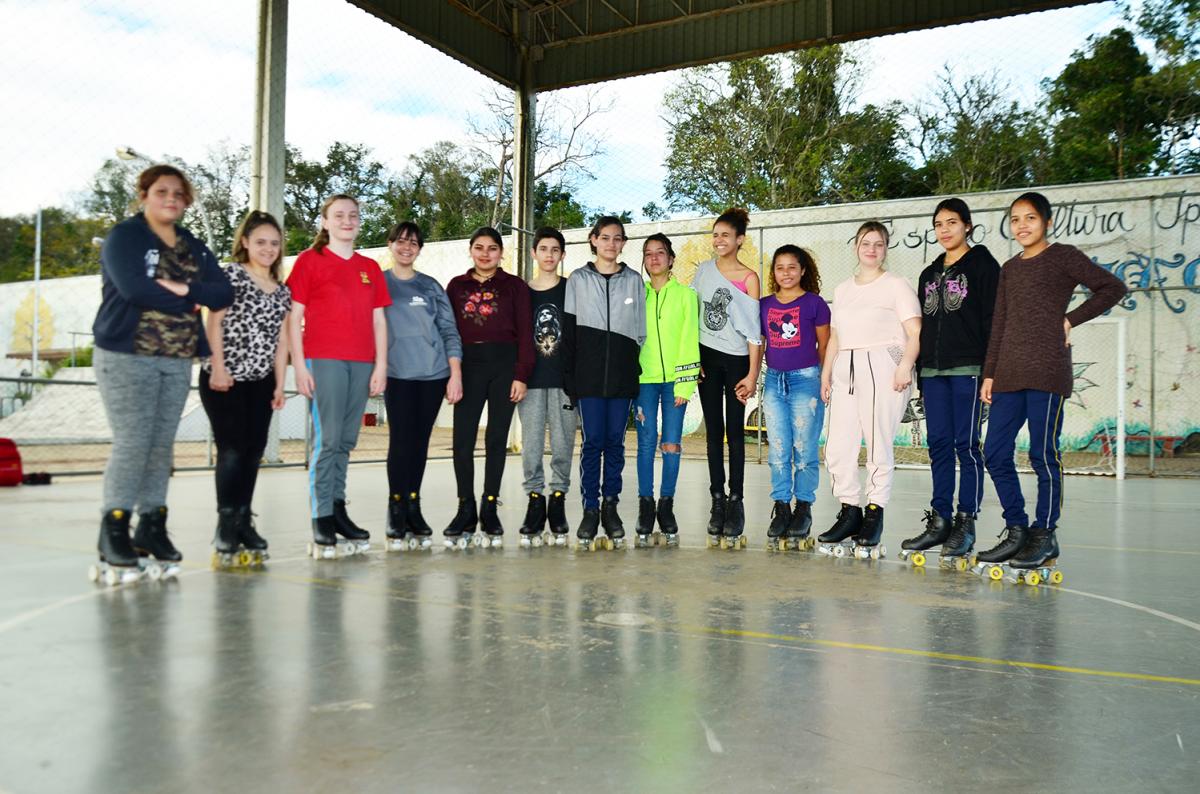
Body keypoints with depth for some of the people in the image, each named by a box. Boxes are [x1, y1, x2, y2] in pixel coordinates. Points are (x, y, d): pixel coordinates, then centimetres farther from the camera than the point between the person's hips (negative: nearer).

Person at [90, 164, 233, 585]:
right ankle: (113, 535, -3)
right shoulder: (124, 236, 1)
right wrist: (192, 299, -7)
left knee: (162, 446, 4)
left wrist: (184, 288, -13)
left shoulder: (194, 248, 18)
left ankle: (152, 529, 10)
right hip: (127, 357, -5)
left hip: (178, 361, 5)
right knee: (132, 443, -10)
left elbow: (224, 293, 5)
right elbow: (133, 288, -16)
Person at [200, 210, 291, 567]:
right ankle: (226, 528, -3)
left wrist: (280, 383, 10)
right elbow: (213, 322, -7)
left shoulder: (282, 290, 15)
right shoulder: (231, 275, 0)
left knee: (253, 451, 6)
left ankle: (243, 521, 16)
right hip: (225, 380, -5)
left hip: (260, 382, 5)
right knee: (232, 449, -9)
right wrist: (218, 366, -15)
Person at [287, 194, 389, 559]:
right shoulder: (309, 261, 4)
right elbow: (293, 317, 0)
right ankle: (322, 523, -3)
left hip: (362, 363, 5)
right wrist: (300, 366, -7)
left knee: (346, 441, 8)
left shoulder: (370, 268, 17)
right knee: (327, 439, -7)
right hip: (324, 360, -4)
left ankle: (337, 509, 16)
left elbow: (378, 320, 15)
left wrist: (381, 365, 7)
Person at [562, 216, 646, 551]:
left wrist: (638, 373, 7)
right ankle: (590, 508, 5)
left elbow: (640, 330, 13)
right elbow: (568, 331, 6)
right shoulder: (578, 280, 8)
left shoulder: (634, 280, 11)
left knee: (615, 442, 4)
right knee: (593, 441, -3)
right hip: (589, 372, -1)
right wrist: (569, 378, -1)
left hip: (622, 372, 1)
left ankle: (611, 506, 14)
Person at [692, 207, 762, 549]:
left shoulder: (748, 278, -3)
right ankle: (717, 499, 9)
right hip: (706, 357, 3)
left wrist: (752, 374, -8)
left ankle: (735, 499, 5)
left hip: (736, 360, -3)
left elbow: (753, 330, -4)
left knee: (734, 432, 0)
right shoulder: (704, 270, 8)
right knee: (713, 431, 5)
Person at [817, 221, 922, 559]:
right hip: (846, 370, 6)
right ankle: (850, 512, 11)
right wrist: (825, 374, 17)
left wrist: (906, 364, -21)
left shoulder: (896, 285, 4)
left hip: (882, 368, -5)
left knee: (879, 444, -5)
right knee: (837, 447, 0)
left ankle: (875, 513, 4)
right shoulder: (842, 289, 22)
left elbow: (915, 333, -6)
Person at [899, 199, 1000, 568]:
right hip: (933, 371, 6)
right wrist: (920, 375, 15)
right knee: (939, 445, 6)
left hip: (968, 369, -6)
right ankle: (939, 521, 11)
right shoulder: (929, 274, 20)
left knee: (966, 445, -5)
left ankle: (965, 525, 0)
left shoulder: (983, 265, 1)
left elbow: (992, 319, -6)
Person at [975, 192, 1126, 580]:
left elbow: (1113, 287, 0)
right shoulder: (1009, 269, 20)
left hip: (1046, 372, -6)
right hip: (1009, 376, 6)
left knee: (1043, 455, -4)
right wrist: (989, 373, 13)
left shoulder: (1063, 256, 3)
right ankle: (1017, 531, 13)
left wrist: (1070, 319, -3)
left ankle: (1045, 537, 6)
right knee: (995, 453, 2)